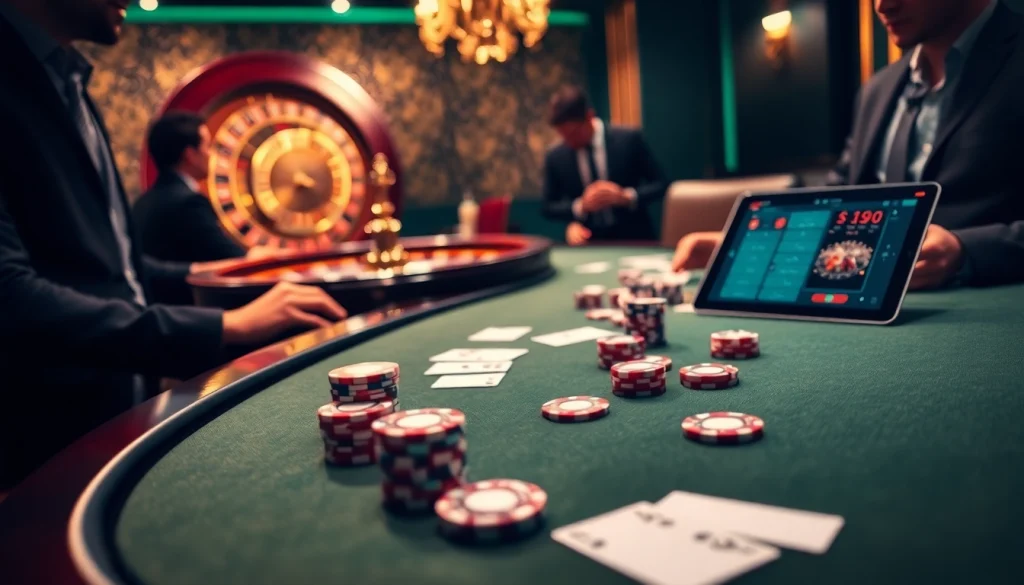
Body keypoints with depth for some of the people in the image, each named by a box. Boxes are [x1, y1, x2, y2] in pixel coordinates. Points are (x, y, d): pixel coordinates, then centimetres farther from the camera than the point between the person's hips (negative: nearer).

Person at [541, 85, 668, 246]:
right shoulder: (554, 158, 0)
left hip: (634, 240, -2)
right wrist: (580, 206, -11)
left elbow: (661, 185, 0)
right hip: (588, 242, 2)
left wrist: (626, 196, -17)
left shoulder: (629, 139, -5)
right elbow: (549, 207, 7)